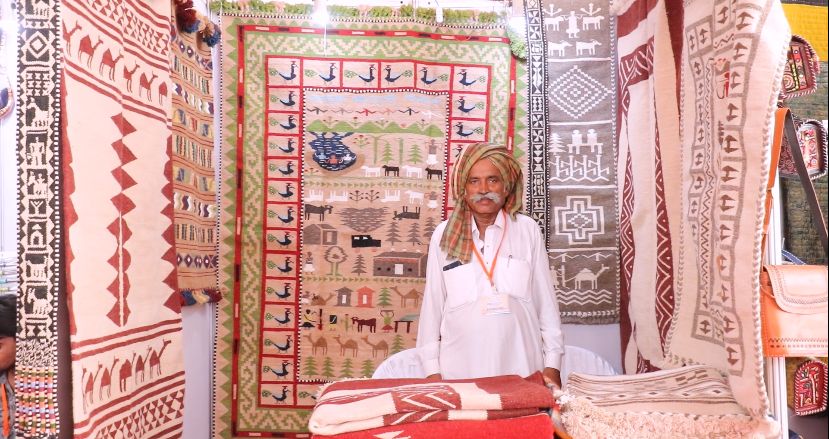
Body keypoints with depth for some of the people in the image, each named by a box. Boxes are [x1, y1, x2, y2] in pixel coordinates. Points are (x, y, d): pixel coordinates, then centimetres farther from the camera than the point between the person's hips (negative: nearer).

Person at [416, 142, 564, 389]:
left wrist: (552, 366, 4)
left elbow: (546, 301, 6)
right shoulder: (444, 235, 4)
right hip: (460, 369, 0)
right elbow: (432, 304, 6)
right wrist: (432, 370, 4)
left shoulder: (528, 230, 4)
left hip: (521, 368, 0)